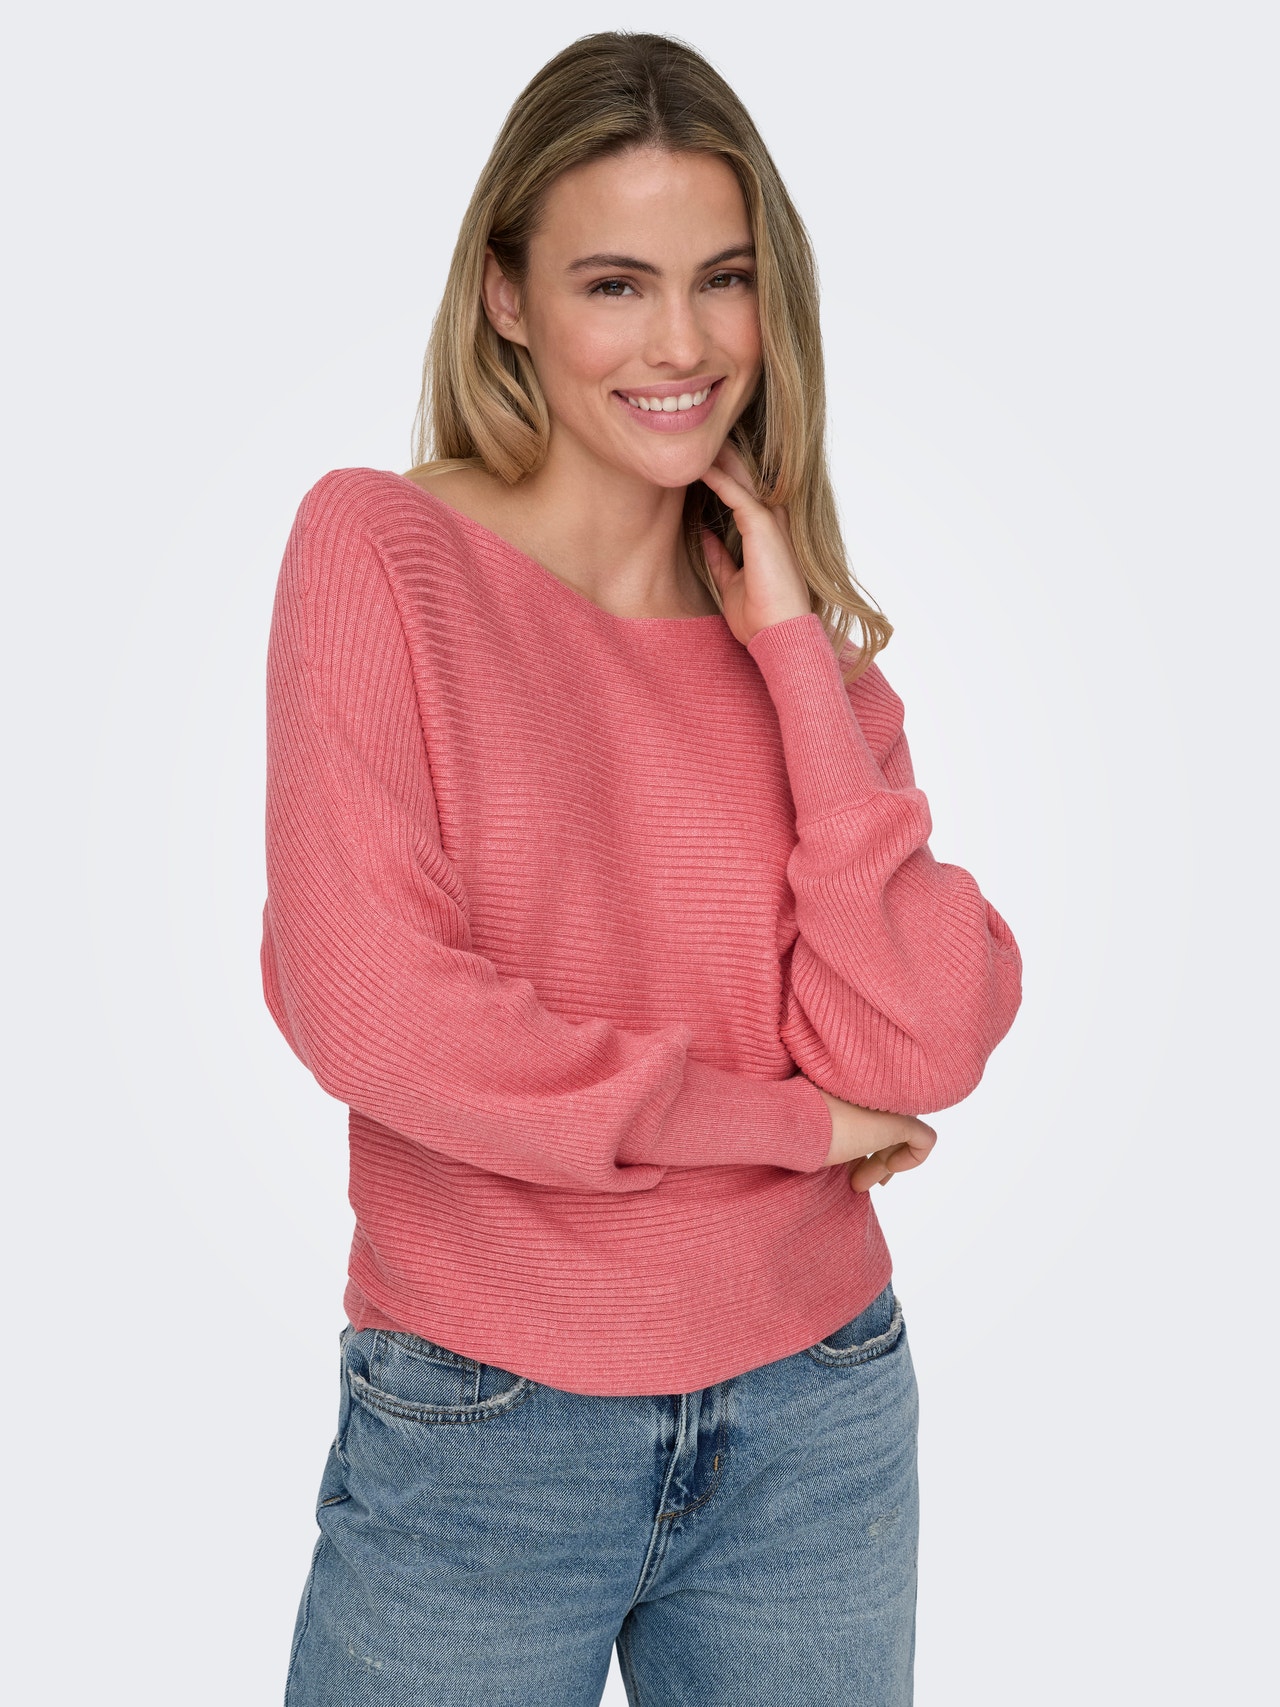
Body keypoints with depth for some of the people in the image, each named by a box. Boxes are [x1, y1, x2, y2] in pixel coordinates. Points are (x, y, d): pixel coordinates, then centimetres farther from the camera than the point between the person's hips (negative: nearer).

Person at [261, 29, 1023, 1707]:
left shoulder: (801, 631, 3)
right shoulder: (379, 549, -9)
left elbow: (919, 1047, -8)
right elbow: (366, 1006, -18)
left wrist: (794, 652, -12)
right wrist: (785, 1119, -10)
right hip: (479, 1433, -3)